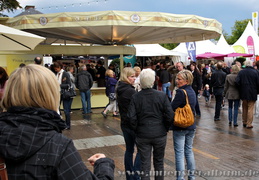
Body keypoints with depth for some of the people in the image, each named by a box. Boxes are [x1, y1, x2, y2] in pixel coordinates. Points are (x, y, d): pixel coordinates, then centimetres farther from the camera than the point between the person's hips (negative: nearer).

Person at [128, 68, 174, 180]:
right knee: (159, 162, 18)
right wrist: (165, 129, 7)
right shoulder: (162, 96, -8)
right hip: (160, 134, 1)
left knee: (145, 164, 8)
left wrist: (137, 130, 5)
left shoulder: (135, 97, -8)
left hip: (142, 136, 0)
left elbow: (132, 118, -11)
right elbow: (170, 115, -9)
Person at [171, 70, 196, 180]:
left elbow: (172, 108, -20)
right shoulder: (192, 91, 8)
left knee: (179, 152, -1)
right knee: (189, 150, 18)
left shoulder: (181, 92, -19)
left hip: (180, 127, -8)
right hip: (191, 126, 8)